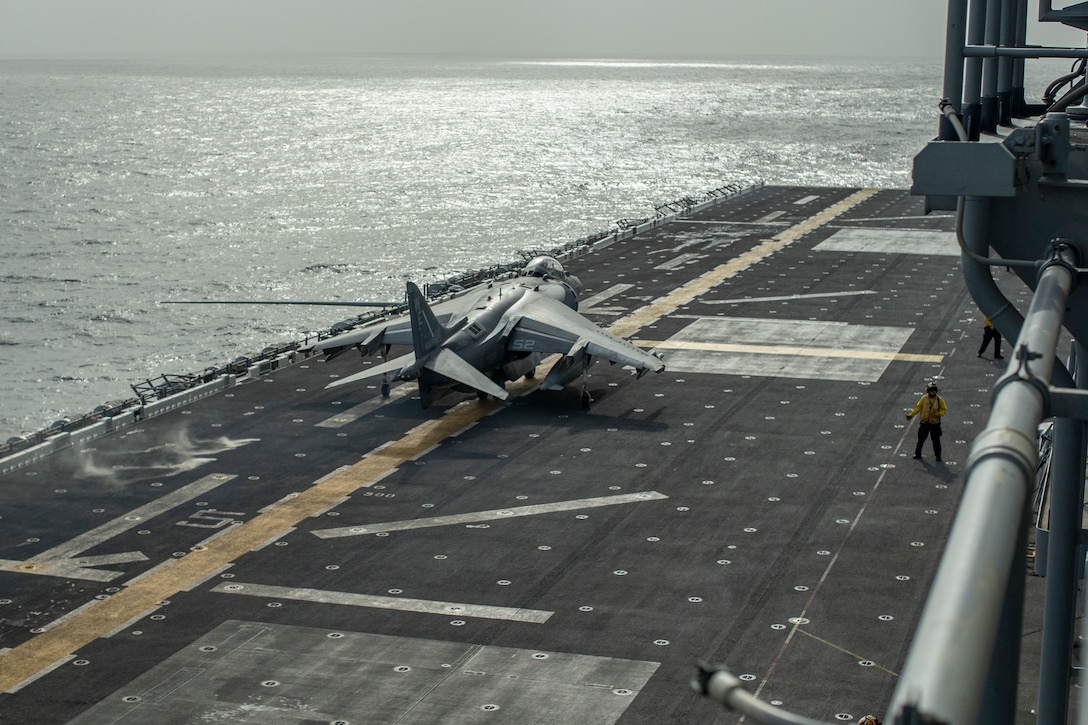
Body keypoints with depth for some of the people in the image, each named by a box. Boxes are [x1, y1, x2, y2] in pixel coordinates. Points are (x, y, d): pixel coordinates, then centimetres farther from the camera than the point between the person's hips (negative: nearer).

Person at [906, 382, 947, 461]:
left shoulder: (939, 400, -5)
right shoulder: (924, 398, -4)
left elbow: (944, 410, -2)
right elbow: (918, 407, 2)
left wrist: (938, 414, -21)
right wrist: (911, 415, -5)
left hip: (935, 423, -1)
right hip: (924, 423, 1)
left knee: (936, 440, 3)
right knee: (921, 439, 6)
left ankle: (938, 455, 15)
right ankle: (917, 454, 18)